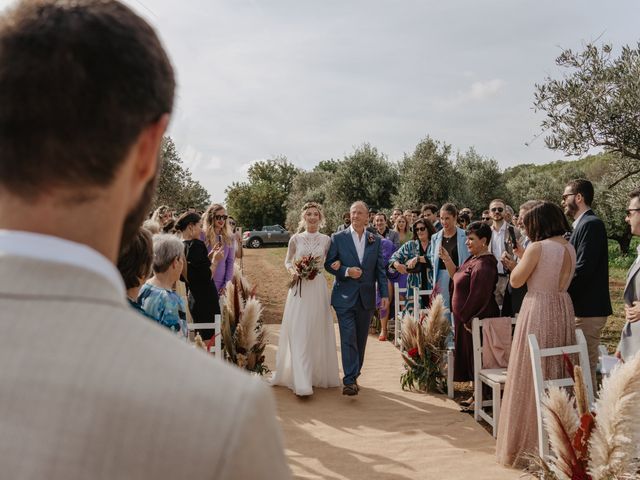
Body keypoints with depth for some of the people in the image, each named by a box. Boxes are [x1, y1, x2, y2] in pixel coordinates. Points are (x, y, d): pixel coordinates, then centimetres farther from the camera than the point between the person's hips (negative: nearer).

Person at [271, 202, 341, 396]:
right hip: (299, 288, -1)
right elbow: (287, 261, 11)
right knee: (299, 333, -6)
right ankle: (301, 382, -5)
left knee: (318, 332, 7)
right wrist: (292, 271, -9)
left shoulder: (326, 240, 4)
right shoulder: (296, 239, 3)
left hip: (318, 288, 1)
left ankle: (318, 374, 24)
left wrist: (336, 263, -9)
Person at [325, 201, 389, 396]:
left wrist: (384, 294, 1)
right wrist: (346, 271, -16)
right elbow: (328, 264, 1)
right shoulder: (338, 238, 0)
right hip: (345, 297, -3)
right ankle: (349, 381, -9)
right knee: (348, 339, -10)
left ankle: (354, 376, 23)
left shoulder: (375, 240, 8)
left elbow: (380, 269, 8)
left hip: (366, 297, 3)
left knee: (361, 340, 10)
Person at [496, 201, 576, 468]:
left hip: (538, 313, -8)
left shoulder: (537, 248, -16)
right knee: (559, 372, 18)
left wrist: (520, 258, 5)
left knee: (532, 378, 4)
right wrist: (524, 257, 15)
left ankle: (529, 444, 15)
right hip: (563, 310, 8)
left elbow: (516, 281, -10)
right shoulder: (570, 248, 7)